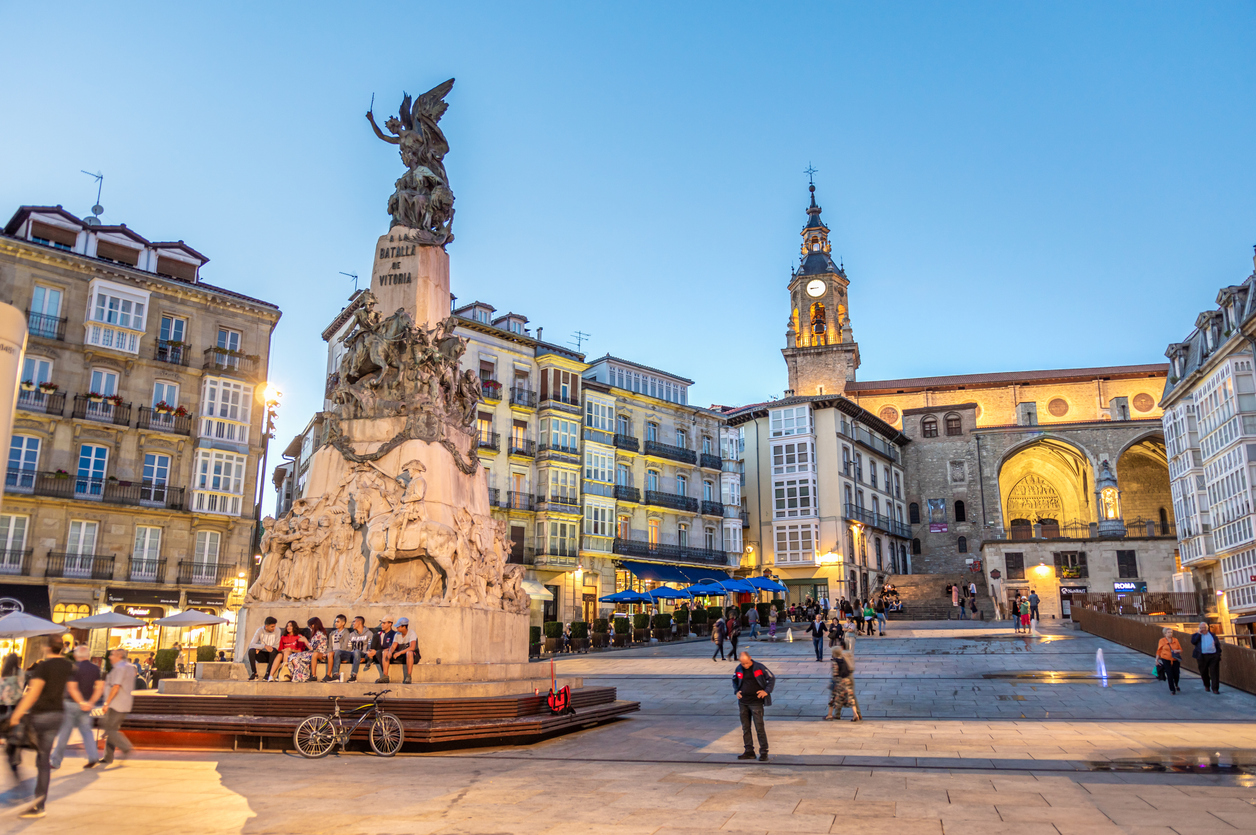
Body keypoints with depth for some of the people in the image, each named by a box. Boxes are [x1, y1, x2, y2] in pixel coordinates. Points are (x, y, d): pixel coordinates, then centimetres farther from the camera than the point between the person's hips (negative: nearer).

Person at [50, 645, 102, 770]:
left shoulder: (74, 668, -11)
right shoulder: (96, 669, 4)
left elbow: (72, 688, -18)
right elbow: (100, 687, 0)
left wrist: (81, 702, -14)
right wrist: (91, 702, 1)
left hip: (71, 703, -4)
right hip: (87, 706, 4)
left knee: (64, 733, 6)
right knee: (86, 730, 10)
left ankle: (56, 761, 15)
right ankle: (93, 756, -6)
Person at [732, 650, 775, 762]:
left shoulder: (759, 667, -8)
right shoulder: (738, 669, 4)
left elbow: (772, 678, 0)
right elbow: (735, 681, 21)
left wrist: (766, 691, -10)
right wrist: (736, 691, 5)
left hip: (756, 702, -5)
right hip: (743, 702, 5)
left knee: (759, 728, -5)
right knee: (745, 728, 10)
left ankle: (763, 752, 3)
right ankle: (749, 751, 20)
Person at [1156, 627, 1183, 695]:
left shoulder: (1175, 640, 4)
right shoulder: (1162, 641, -2)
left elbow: (1180, 650, 11)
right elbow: (1159, 651, 4)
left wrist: (1177, 651, -12)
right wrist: (1157, 659, 2)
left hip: (1175, 660, 2)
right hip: (1166, 660, -2)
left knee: (1176, 674, 3)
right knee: (1170, 675, -3)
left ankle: (1176, 685, 35)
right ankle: (1172, 690, 11)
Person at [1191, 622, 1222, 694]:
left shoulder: (1212, 634, 13)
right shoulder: (1197, 635, 9)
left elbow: (1218, 644, 15)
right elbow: (1193, 641, -10)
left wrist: (1218, 653, 4)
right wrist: (1199, 634, -8)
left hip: (1213, 656, 0)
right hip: (1202, 657, 0)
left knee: (1214, 672, -6)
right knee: (1204, 672, 8)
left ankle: (1215, 689, -4)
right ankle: (1206, 686, 29)